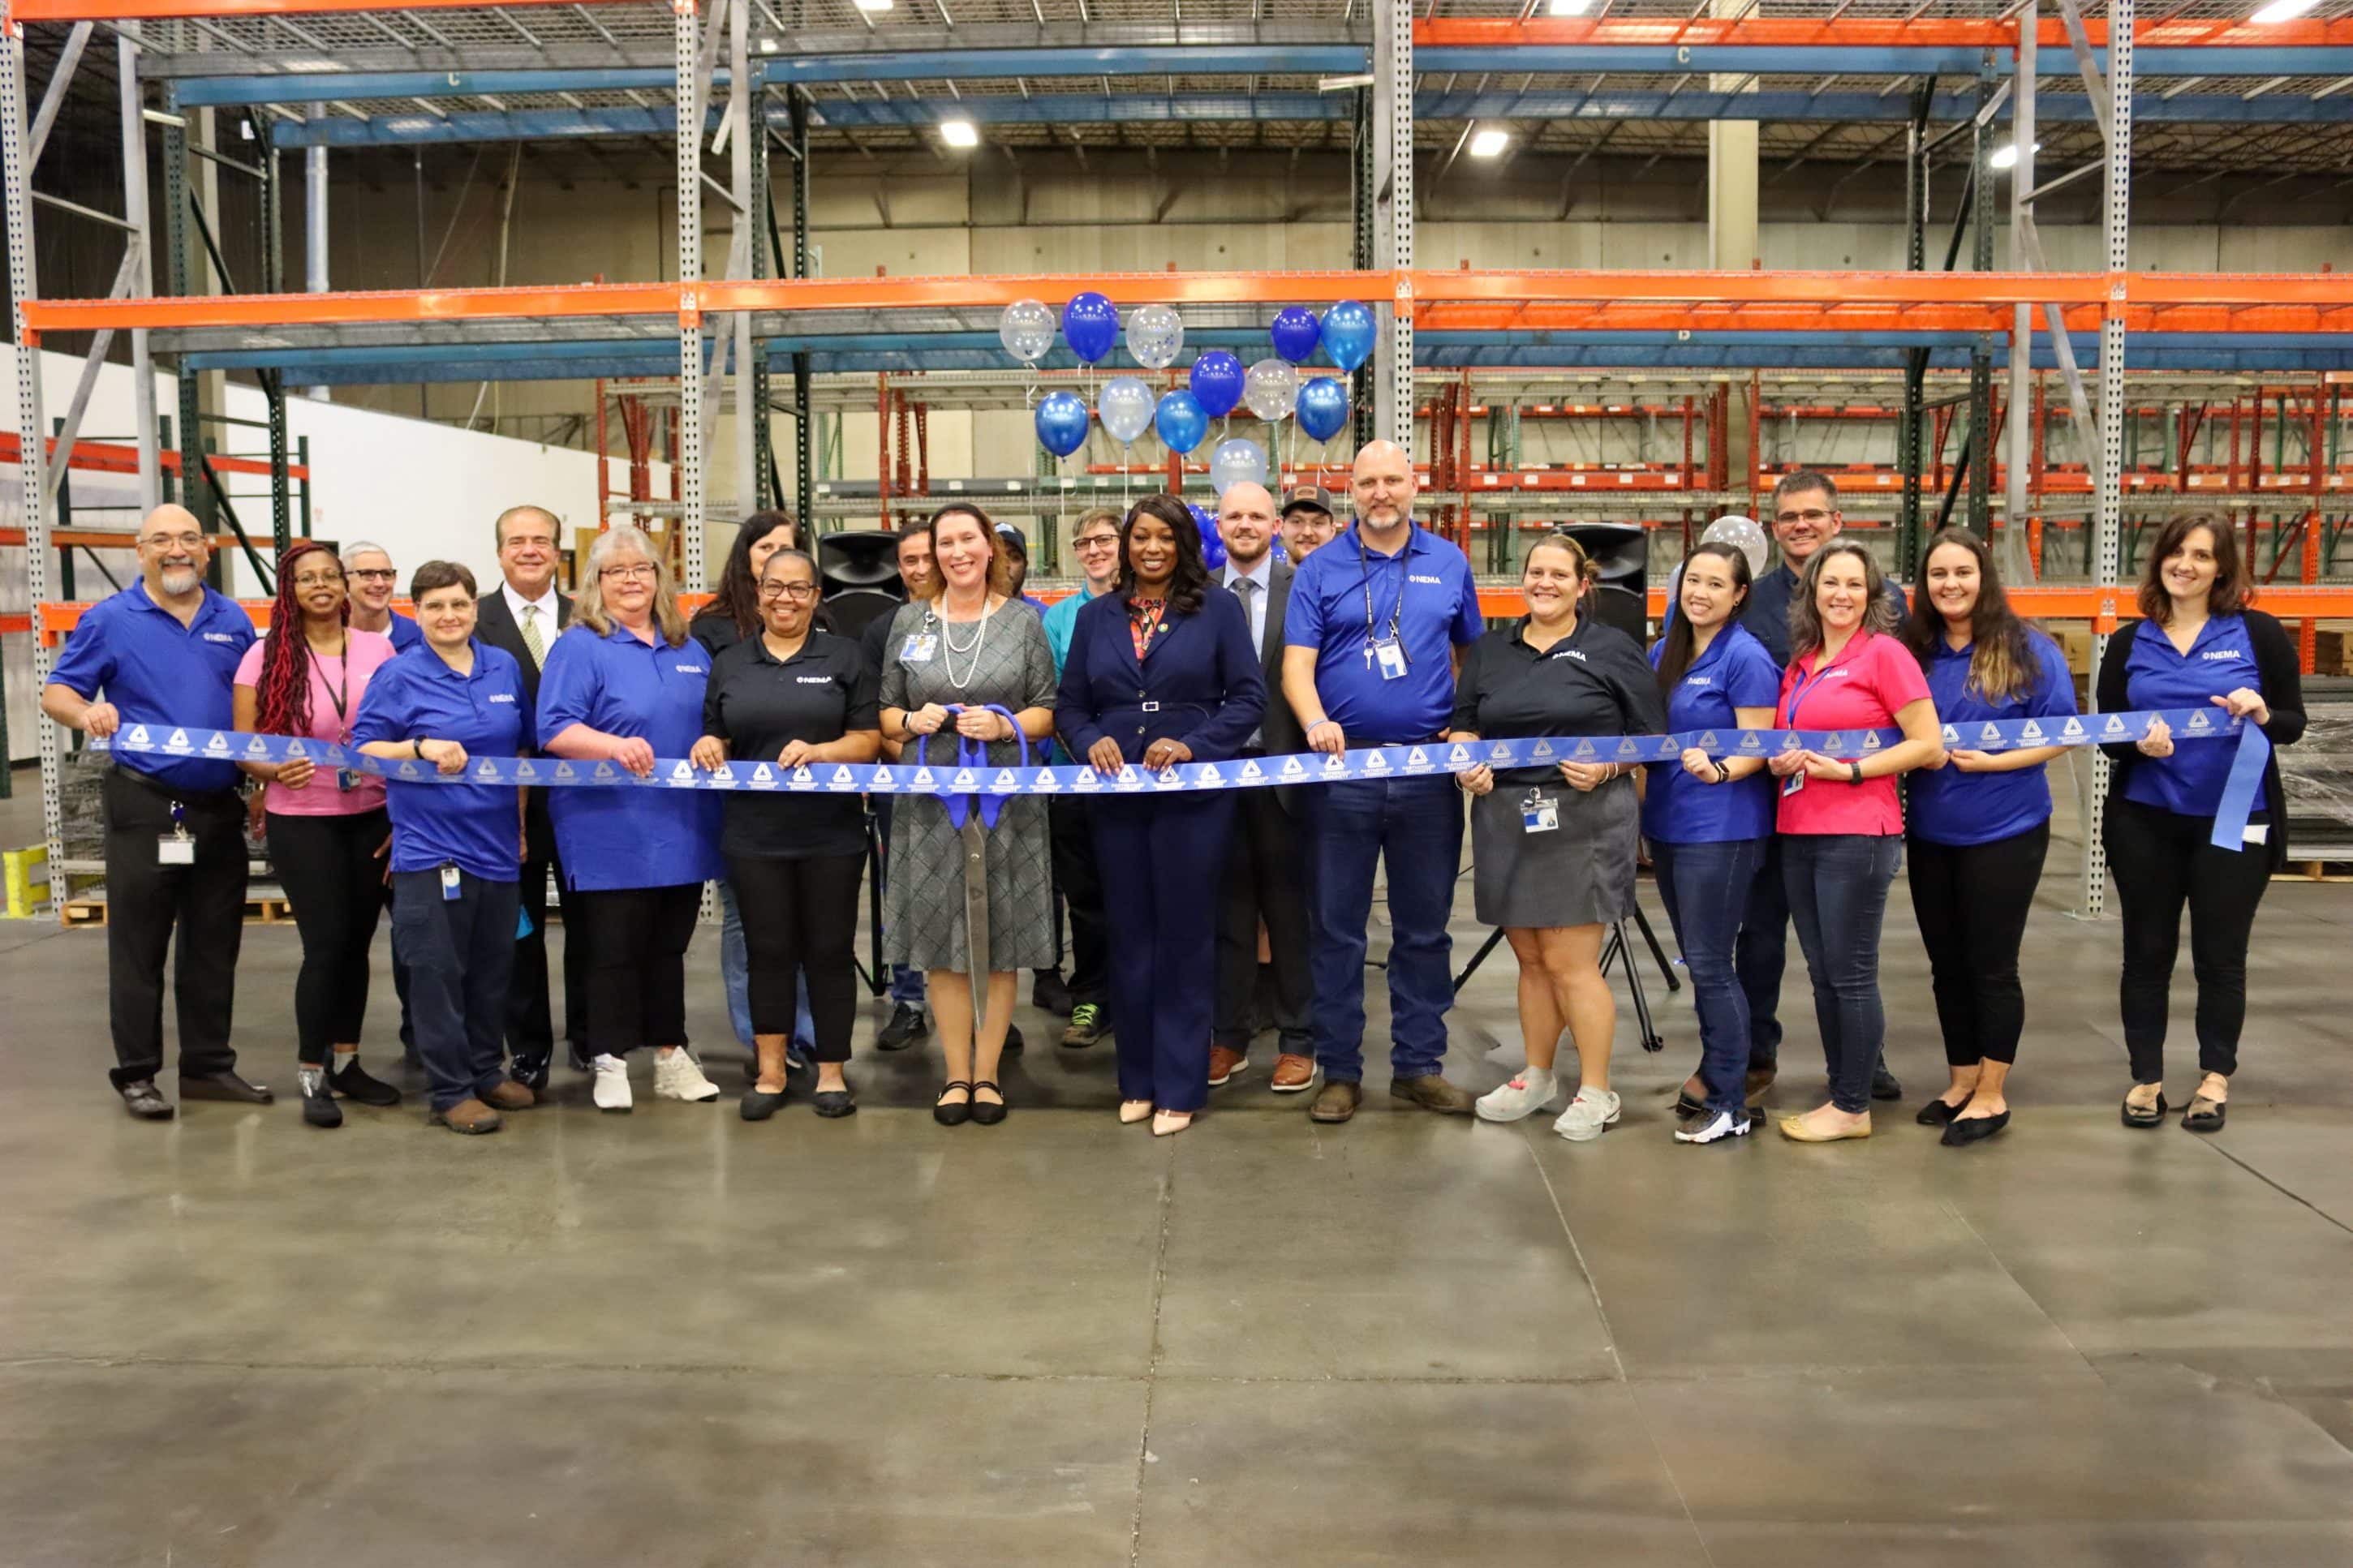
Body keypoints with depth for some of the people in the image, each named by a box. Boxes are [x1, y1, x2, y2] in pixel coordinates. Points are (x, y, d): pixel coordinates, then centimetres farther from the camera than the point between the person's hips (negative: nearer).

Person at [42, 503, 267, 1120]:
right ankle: (136, 1074, 12)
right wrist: (86, 712, -25)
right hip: (145, 806, -4)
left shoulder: (233, 621, 9)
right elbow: (56, 693, -3)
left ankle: (209, 1066, 20)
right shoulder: (109, 620, -2)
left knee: (214, 946, 10)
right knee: (139, 946, 2)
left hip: (221, 806, 4)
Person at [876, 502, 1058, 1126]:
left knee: (1000, 938, 1)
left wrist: (1005, 724, -14)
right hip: (931, 798, 1)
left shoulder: (1024, 622, 6)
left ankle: (987, 1073, 13)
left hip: (1006, 798, -1)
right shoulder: (909, 621, 10)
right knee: (941, 937, 2)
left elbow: (1048, 711, 4)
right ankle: (957, 1074, 13)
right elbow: (885, 712, 12)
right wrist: (913, 721, -9)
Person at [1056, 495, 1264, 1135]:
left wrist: (1192, 745, -17)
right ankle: (1137, 1080, 20)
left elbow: (1249, 697, -4)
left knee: (1184, 938, 2)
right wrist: (1091, 741, -12)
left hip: (1193, 795, -3)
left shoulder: (1218, 608, 1)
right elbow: (1070, 704, 9)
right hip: (1118, 796, 3)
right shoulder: (1097, 615, 10)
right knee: (1130, 938, 9)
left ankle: (1179, 1087, 10)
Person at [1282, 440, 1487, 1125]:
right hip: (1343, 767, -1)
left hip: (1430, 768, 2)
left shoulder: (1449, 564, 8)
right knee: (1336, 928, 5)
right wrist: (1316, 722, -24)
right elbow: (1296, 664, -5)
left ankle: (1418, 1065, 21)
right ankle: (1339, 1071, 16)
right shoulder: (1320, 570, 2)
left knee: (1424, 927, 9)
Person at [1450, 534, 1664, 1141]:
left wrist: (1608, 766, -16)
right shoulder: (1490, 650, 14)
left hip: (1584, 823, -4)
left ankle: (1596, 1092, 8)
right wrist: (1466, 762, -4)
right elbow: (1463, 726, 16)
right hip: (1507, 820, 4)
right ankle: (1536, 1079, 25)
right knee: (1531, 959, 12)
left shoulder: (1612, 649, 2)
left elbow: (1651, 738, 0)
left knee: (1570, 962, -5)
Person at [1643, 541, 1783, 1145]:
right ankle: (1717, 1071, 28)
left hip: (1721, 830, -7)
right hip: (1666, 824, 8)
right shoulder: (1663, 653, 11)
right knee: (1697, 961, 15)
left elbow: (1757, 749, -15)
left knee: (1709, 965, -5)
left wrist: (1716, 770, -33)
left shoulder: (1746, 657, -11)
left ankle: (1731, 1104, 4)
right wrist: (1640, 808, 9)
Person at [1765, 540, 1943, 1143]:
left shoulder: (1884, 653, -6)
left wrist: (1849, 771, -16)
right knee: (1822, 974, 12)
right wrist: (1780, 760, 3)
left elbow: (1928, 744, -10)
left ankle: (1853, 1108, 10)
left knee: (1851, 975, 0)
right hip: (1798, 833, 7)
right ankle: (1840, 1094, 23)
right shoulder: (1799, 662, 14)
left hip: (1857, 834, -7)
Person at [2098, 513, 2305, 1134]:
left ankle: (2216, 1077, 23)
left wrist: (2262, 715, -23)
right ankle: (2146, 1077, 21)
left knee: (2220, 954, 7)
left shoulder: (2258, 633, -2)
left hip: (2234, 821, -2)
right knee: (2146, 952, 9)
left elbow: (2294, 724, -1)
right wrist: (2140, 743, -18)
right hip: (2144, 821, 2)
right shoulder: (2128, 644, 4)